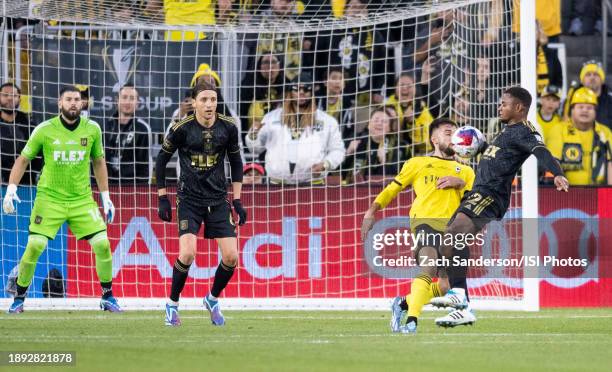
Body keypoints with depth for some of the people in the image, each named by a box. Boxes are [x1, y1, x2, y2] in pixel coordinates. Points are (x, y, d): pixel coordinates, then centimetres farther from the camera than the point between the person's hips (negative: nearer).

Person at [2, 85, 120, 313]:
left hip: (82, 199, 2)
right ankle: (19, 298, 3)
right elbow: (23, 159, 3)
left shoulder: (92, 129, 0)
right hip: (49, 197, -2)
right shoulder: (45, 130, -7)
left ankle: (108, 297, 11)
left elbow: (98, 162, 14)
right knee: (34, 246, -13)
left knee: (102, 244, -7)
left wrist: (105, 197, 13)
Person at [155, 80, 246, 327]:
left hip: (218, 199, 3)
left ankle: (213, 299, 21)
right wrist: (162, 198, 1)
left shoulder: (228, 127, -2)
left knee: (231, 257, -6)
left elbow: (236, 163, 12)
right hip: (189, 198, -3)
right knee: (187, 253, -20)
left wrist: (237, 200, 8)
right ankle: (172, 304, 2)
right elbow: (161, 160, 3)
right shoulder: (182, 129, -10)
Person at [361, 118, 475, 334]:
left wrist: (461, 183, -1)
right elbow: (393, 188, 20)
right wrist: (371, 211, 7)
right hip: (425, 220, -4)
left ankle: (403, 303, 19)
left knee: (446, 287, -5)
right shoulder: (418, 164, 20)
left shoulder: (465, 171, 26)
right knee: (429, 269, -29)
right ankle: (411, 321, -34)